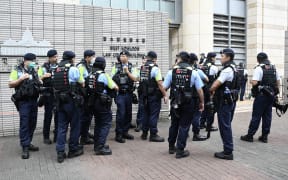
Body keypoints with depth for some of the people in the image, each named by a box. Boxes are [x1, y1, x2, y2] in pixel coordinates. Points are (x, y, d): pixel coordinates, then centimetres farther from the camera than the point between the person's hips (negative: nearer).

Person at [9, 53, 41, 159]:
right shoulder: (17, 70, -1)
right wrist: (21, 79, -18)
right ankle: (25, 147, 0)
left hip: (34, 100, 6)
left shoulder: (34, 71, 14)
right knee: (24, 124, -5)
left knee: (32, 123, 9)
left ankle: (28, 143, 22)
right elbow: (10, 84, -6)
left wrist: (39, 83, 2)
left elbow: (39, 84, 23)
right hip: (23, 101, -5)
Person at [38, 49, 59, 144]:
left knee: (58, 115, 6)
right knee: (48, 115, 3)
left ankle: (57, 135, 17)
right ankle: (46, 137, 15)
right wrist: (44, 76, -21)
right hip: (49, 95, -3)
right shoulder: (44, 68, -1)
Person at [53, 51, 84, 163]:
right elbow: (81, 84, -2)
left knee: (61, 126, 8)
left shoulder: (55, 70, 9)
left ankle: (60, 152, 7)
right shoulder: (73, 69, -10)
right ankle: (73, 150, 18)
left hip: (60, 101, 6)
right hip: (72, 101, -6)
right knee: (75, 126, 8)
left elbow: (54, 86, 8)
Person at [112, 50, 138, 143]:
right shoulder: (116, 67, 3)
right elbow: (111, 79, 4)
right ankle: (118, 134, 1)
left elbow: (135, 79, -5)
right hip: (120, 93, -3)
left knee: (128, 113, 9)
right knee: (121, 113, -8)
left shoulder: (132, 68, 7)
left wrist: (127, 72, -15)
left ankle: (125, 132, 23)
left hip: (129, 93, 3)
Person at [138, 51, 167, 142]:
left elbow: (140, 81, 9)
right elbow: (159, 83, -18)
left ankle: (144, 133, 22)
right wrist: (165, 95, -13)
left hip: (144, 94, 7)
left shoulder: (142, 68, 7)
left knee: (146, 113, 15)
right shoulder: (155, 68, -13)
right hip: (154, 95, -7)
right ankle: (153, 135, 4)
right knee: (154, 114, 0)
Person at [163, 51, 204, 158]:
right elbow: (199, 90, -7)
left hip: (175, 103, 2)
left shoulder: (171, 72, -4)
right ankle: (180, 150, 11)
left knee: (174, 124, 18)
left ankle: (171, 147, 32)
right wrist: (202, 103, 5)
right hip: (188, 103, -2)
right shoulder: (193, 72, -6)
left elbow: (164, 87, -3)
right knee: (184, 126, 6)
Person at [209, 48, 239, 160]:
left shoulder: (227, 70, -19)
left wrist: (211, 90, 0)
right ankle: (228, 150, 25)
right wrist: (215, 90, 3)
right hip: (230, 100, 10)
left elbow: (215, 85, -21)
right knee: (227, 125, 16)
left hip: (225, 101, -10)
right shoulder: (233, 69, 14)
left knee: (224, 126, -3)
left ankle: (228, 152, 4)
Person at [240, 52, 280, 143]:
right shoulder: (274, 68, 9)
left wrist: (251, 81, 0)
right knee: (267, 116, 9)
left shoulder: (259, 68, -12)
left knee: (256, 116, -1)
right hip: (271, 95, 6)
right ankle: (264, 136, 15)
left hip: (261, 95, -6)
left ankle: (250, 135, 6)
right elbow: (278, 82, 12)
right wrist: (275, 92, 19)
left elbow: (254, 82, -21)